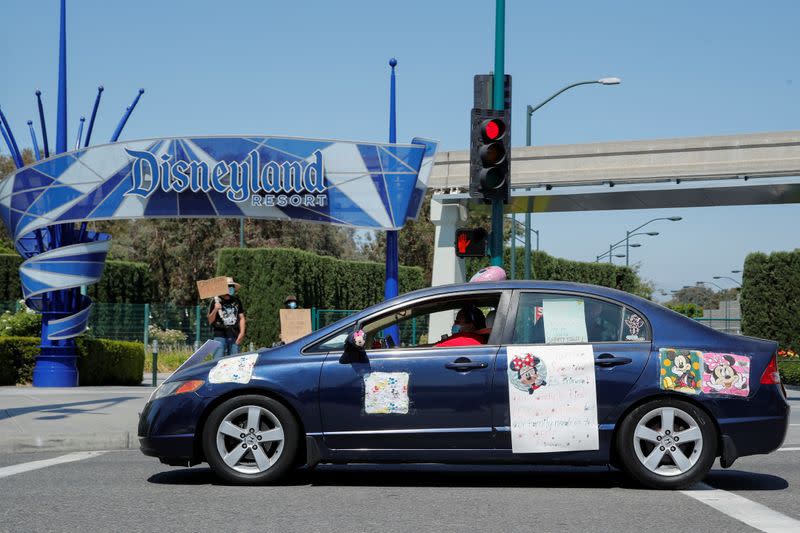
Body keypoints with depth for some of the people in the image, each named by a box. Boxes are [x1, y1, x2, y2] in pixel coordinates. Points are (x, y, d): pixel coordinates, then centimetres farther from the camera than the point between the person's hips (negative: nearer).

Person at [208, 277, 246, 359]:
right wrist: (215, 310, -17)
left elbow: (241, 318, 11)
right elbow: (210, 321, 1)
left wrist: (242, 333, -1)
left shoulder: (236, 301, 12)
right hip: (220, 336, -3)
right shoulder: (216, 301, 2)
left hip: (234, 337, 3)